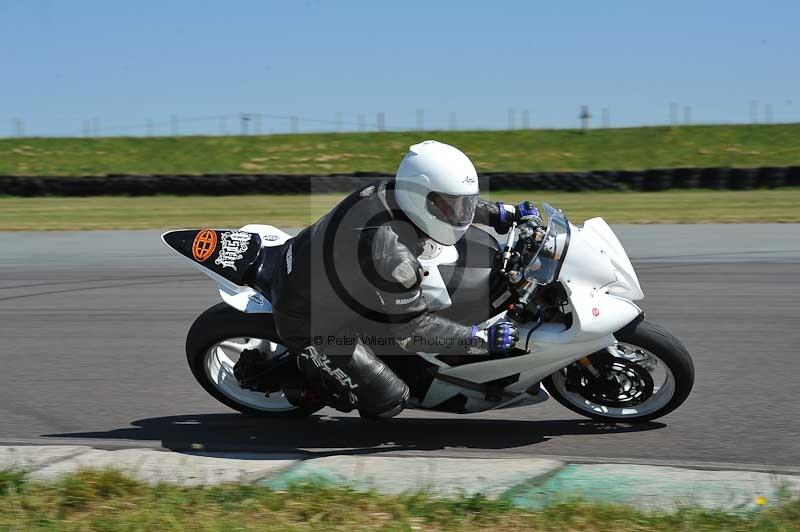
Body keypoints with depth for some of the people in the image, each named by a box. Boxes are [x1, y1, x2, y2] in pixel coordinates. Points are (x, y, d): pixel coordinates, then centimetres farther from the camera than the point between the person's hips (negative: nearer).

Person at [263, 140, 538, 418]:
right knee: (389, 399, -8)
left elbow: (452, 202, 9)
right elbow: (413, 328, -27)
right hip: (307, 320, -9)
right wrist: (483, 339, -26)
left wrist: (507, 213, 7)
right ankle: (310, 362, 8)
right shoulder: (392, 254, -38)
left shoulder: (394, 189, -14)